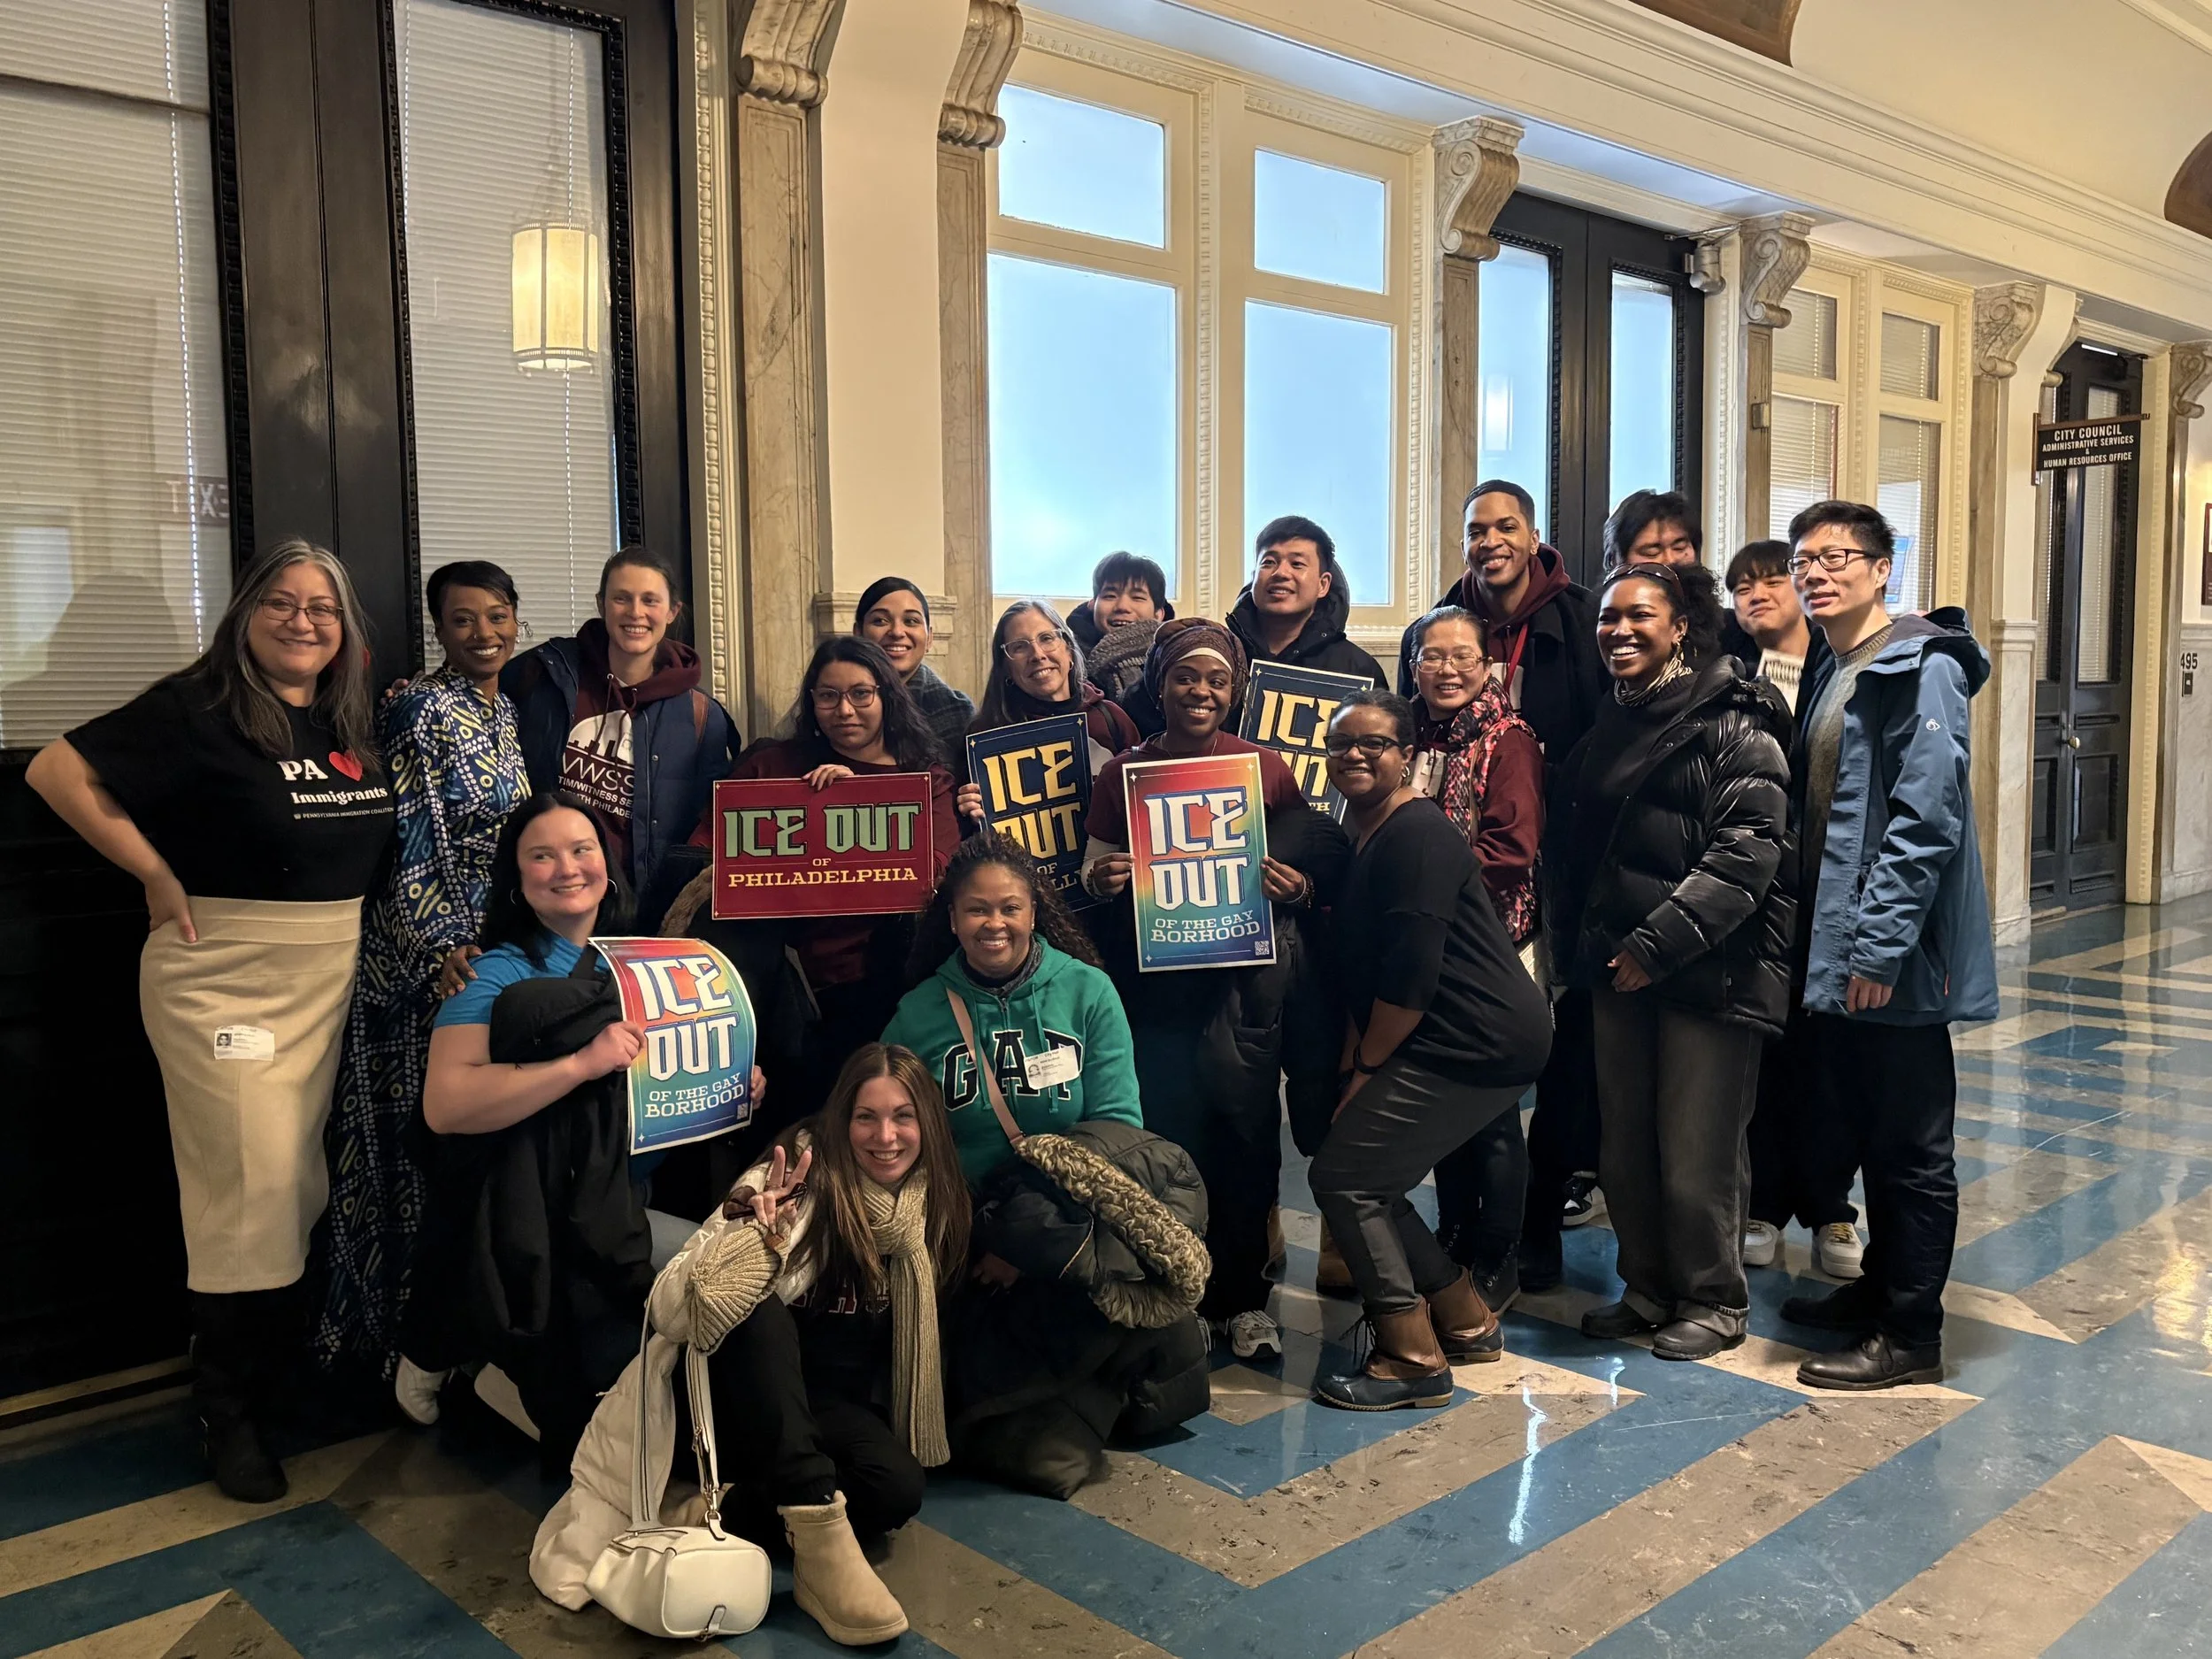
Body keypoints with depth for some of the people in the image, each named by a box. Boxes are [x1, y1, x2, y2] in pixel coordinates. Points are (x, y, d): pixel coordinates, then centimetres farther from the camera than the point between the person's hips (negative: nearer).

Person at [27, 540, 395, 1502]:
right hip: (222, 977, -6)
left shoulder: (354, 723, 9)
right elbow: (57, 770, -11)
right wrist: (158, 875, -11)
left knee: (305, 1184, 13)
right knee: (249, 1191, -2)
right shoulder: (197, 711, -9)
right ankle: (229, 1414, 14)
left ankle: (282, 1370, 30)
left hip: (330, 977, 6)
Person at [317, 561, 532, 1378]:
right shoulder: (419, 710, -13)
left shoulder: (504, 709, 11)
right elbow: (411, 851, -17)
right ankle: (419, 1331, 12)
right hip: (434, 952, -8)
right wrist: (450, 964, -20)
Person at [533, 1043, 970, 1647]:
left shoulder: (931, 1204, -5)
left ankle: (722, 1519, -16)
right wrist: (758, 1235, -42)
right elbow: (670, 1310, -29)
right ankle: (818, 1533, -37)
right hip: (743, 1392, -3)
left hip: (834, 1410, 3)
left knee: (898, 1487, -30)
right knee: (760, 1313, -36)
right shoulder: (799, 1183, -19)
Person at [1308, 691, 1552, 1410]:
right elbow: (1361, 974, 16)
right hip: (1479, 1042, 10)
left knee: (1342, 1177, -8)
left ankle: (1413, 1360, 2)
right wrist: (1352, 1070, 8)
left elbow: (1411, 973, -21)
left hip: (1477, 1044, -10)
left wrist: (1365, 1068, -10)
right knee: (1369, 1179, 13)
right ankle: (1468, 1324, 26)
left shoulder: (1417, 834, -15)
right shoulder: (1361, 840, 17)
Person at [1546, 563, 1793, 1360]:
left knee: (1697, 1152, 0)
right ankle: (1648, 1290, 29)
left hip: (1708, 972, -7)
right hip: (1618, 967, 7)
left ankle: (1714, 1302, 19)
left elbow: (1745, 853, -17)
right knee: (1623, 1146, 12)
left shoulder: (1733, 725, -9)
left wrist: (1659, 943, -19)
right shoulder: (1607, 726, 15)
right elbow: (1572, 845, 23)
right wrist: (1575, 941, 13)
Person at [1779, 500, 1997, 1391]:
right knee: (1866, 1130, 19)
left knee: (1911, 1148, 2)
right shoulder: (1830, 676, 16)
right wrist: (1822, 939, 13)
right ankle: (1881, 1287, 33)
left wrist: (1879, 943, -22)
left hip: (1894, 960, -9)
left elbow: (1927, 818, -20)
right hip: (1835, 950, 9)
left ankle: (1910, 1335, 12)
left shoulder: (1920, 668, -12)